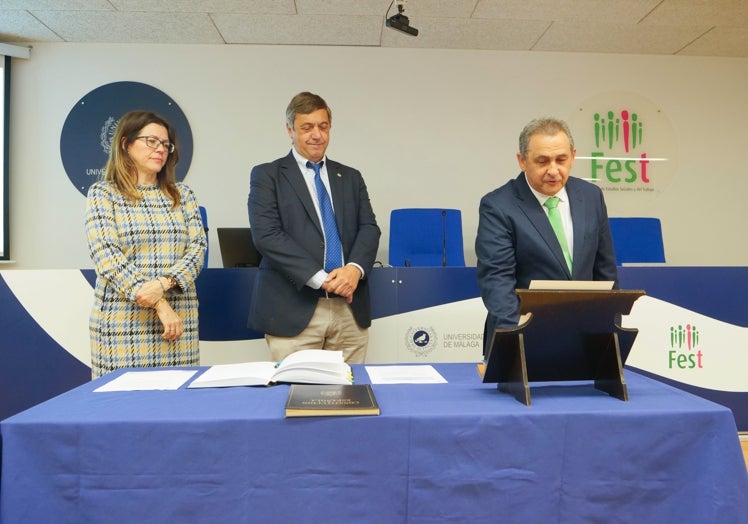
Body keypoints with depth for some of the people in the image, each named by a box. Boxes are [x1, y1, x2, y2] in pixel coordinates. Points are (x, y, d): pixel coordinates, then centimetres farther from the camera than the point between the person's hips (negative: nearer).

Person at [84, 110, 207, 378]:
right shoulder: (103, 193, 1)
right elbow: (106, 256, -9)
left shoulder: (182, 194, 11)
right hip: (123, 320, -2)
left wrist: (164, 283, -17)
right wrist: (160, 304, -16)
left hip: (179, 316, 3)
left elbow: (198, 247, 2)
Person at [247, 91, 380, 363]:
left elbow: (369, 228, 8)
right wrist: (321, 278, -15)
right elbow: (266, 235, -8)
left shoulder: (351, 177, 16)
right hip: (294, 310, -3)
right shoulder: (267, 175, 4)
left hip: (350, 310, 4)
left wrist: (354, 268, -13)